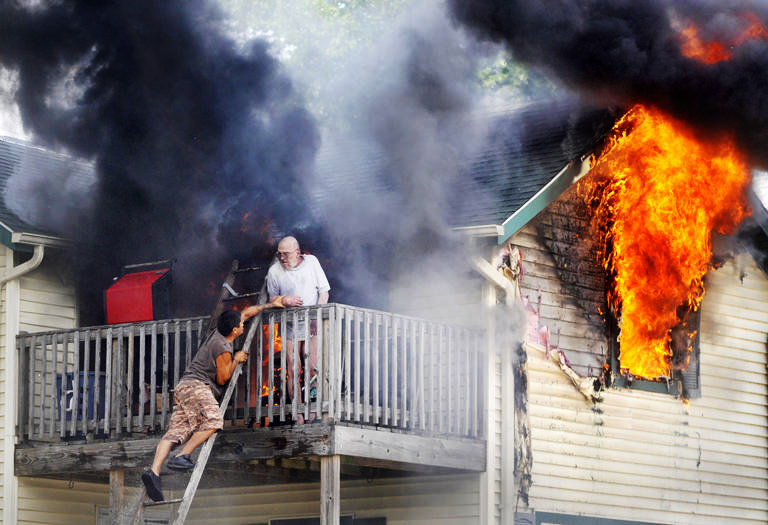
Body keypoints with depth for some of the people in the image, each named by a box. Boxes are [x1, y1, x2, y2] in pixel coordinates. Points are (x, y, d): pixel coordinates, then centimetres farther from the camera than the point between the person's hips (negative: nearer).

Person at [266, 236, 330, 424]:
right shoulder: (274, 271, 0)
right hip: (290, 325, 0)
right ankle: (298, 415, -1)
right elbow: (272, 299, 9)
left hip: (312, 324, 0)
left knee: (312, 367, -8)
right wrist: (284, 300, -15)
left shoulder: (311, 262, 1)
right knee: (292, 369, -5)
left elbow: (324, 291, 4)